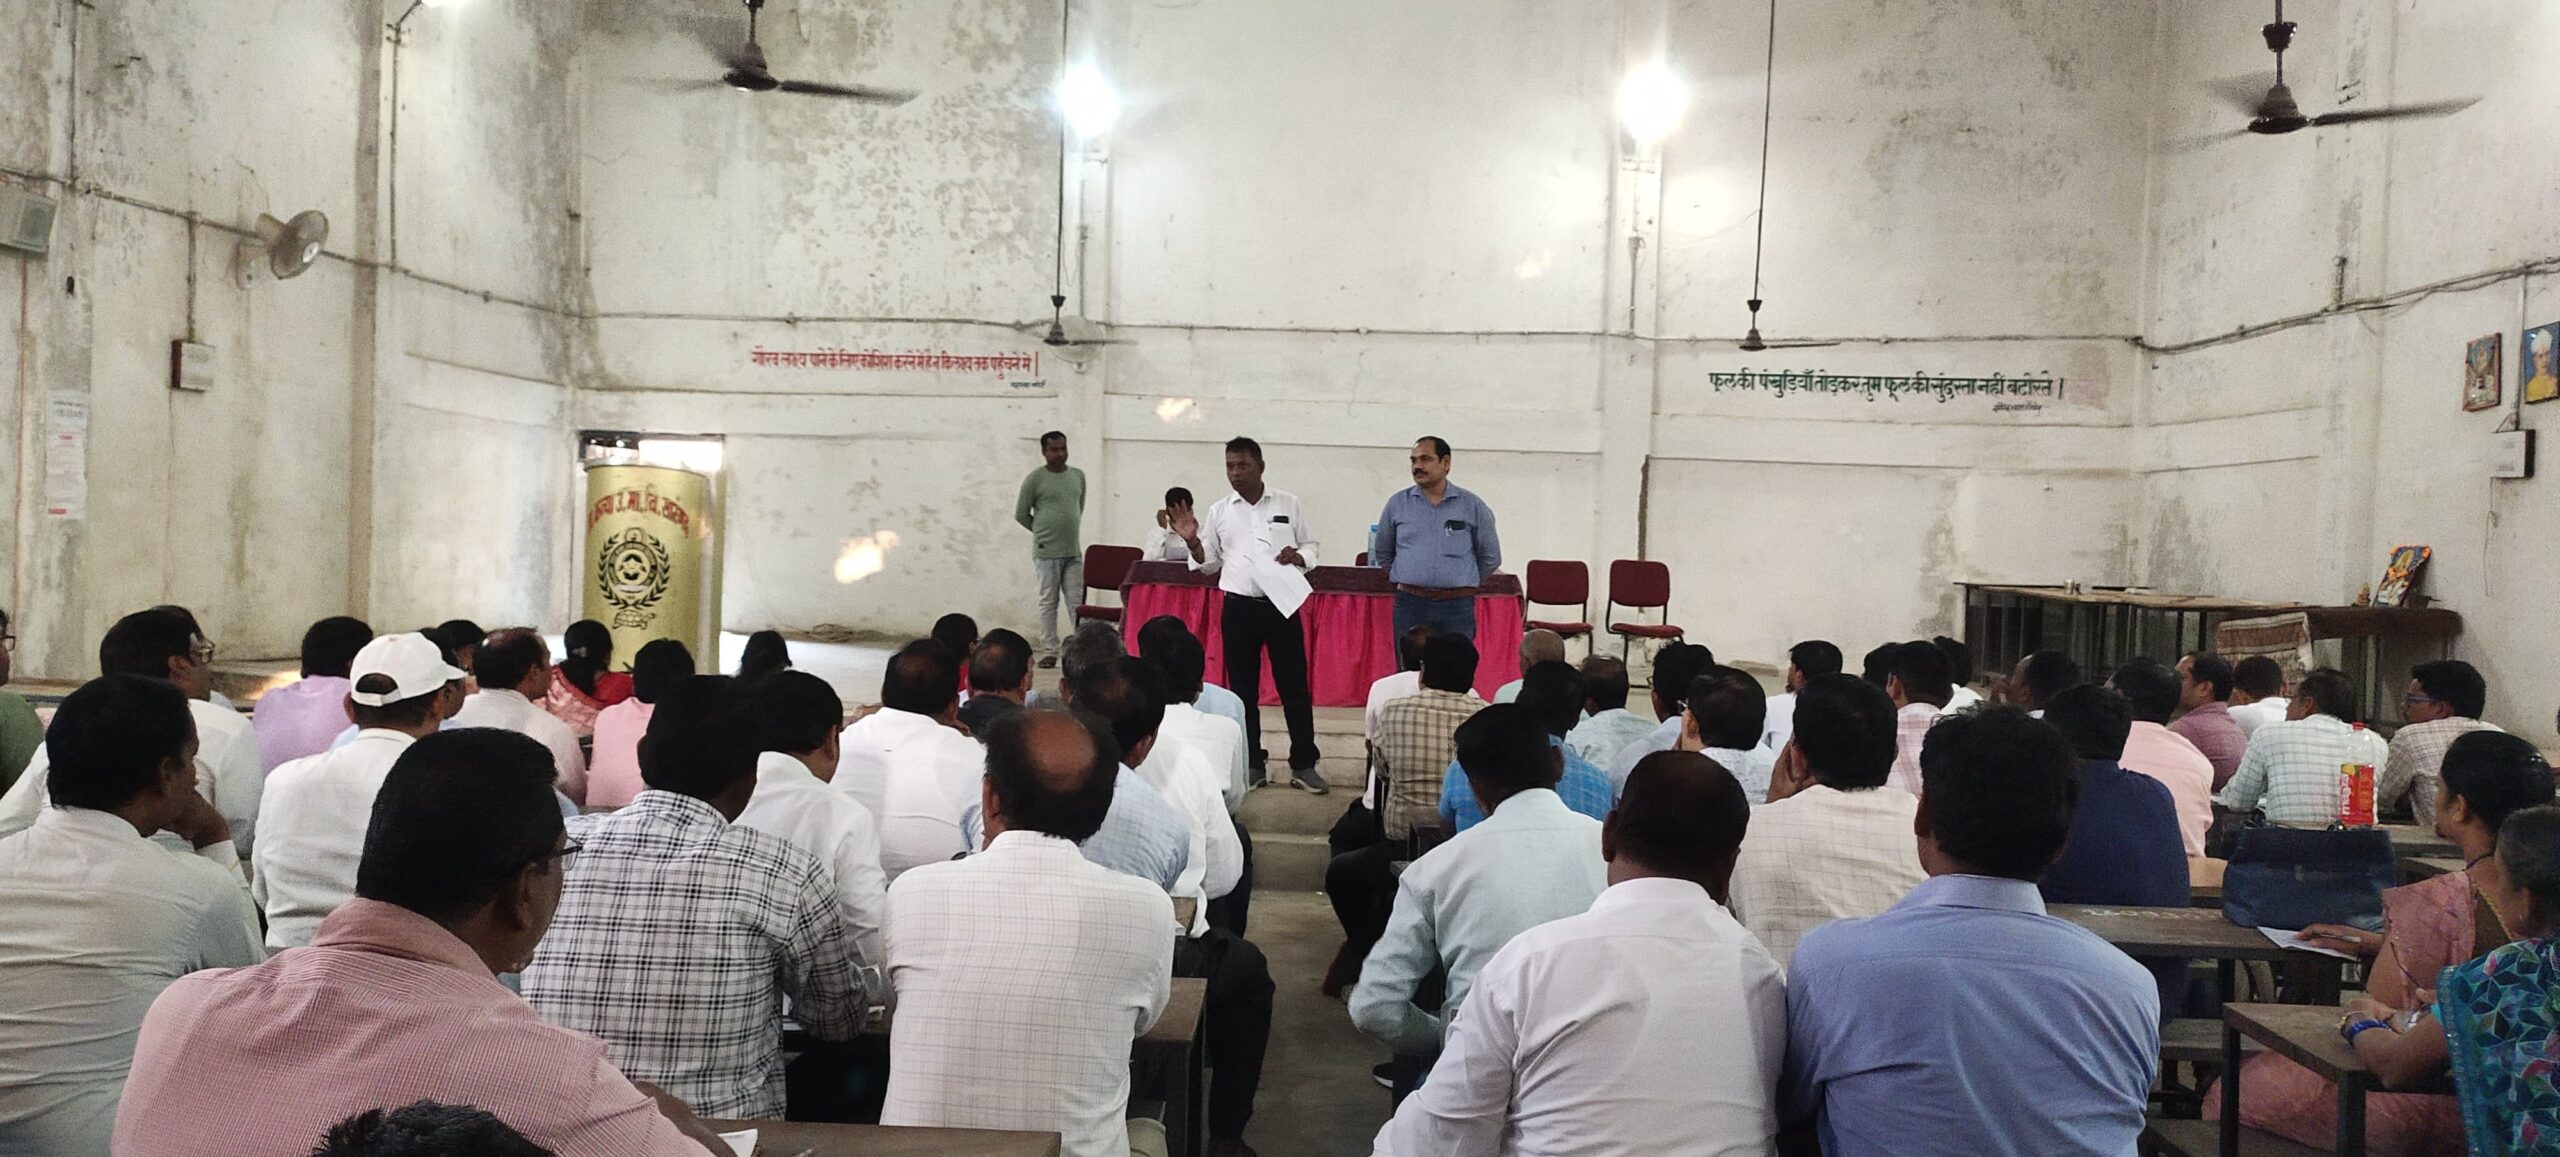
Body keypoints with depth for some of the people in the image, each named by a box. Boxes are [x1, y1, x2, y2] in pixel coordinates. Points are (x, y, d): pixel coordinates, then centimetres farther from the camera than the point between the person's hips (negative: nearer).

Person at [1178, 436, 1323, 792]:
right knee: (1243, 689, 7)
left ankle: (1303, 764, 8)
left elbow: (1311, 547, 9)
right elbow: (1208, 563, 11)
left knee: (1294, 686, 0)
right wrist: (1192, 541, -7)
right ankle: (1251, 763, 17)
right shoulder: (1219, 511, 7)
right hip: (1238, 608, 2)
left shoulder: (1290, 505, 3)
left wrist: (1298, 557, -12)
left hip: (1282, 605, -2)